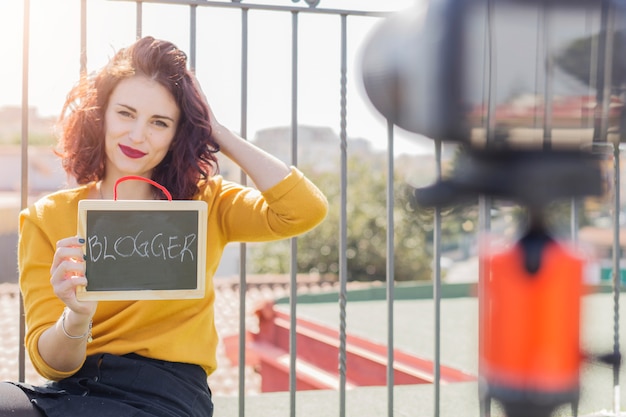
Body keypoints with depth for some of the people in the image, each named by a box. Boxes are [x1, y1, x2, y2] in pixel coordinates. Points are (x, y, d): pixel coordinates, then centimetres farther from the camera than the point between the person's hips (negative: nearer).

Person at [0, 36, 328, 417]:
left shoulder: (205, 205, 9)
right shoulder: (46, 219, 7)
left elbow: (306, 210, -10)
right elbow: (50, 362, 1)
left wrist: (217, 133, -1)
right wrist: (77, 317, -22)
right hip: (71, 386, 2)